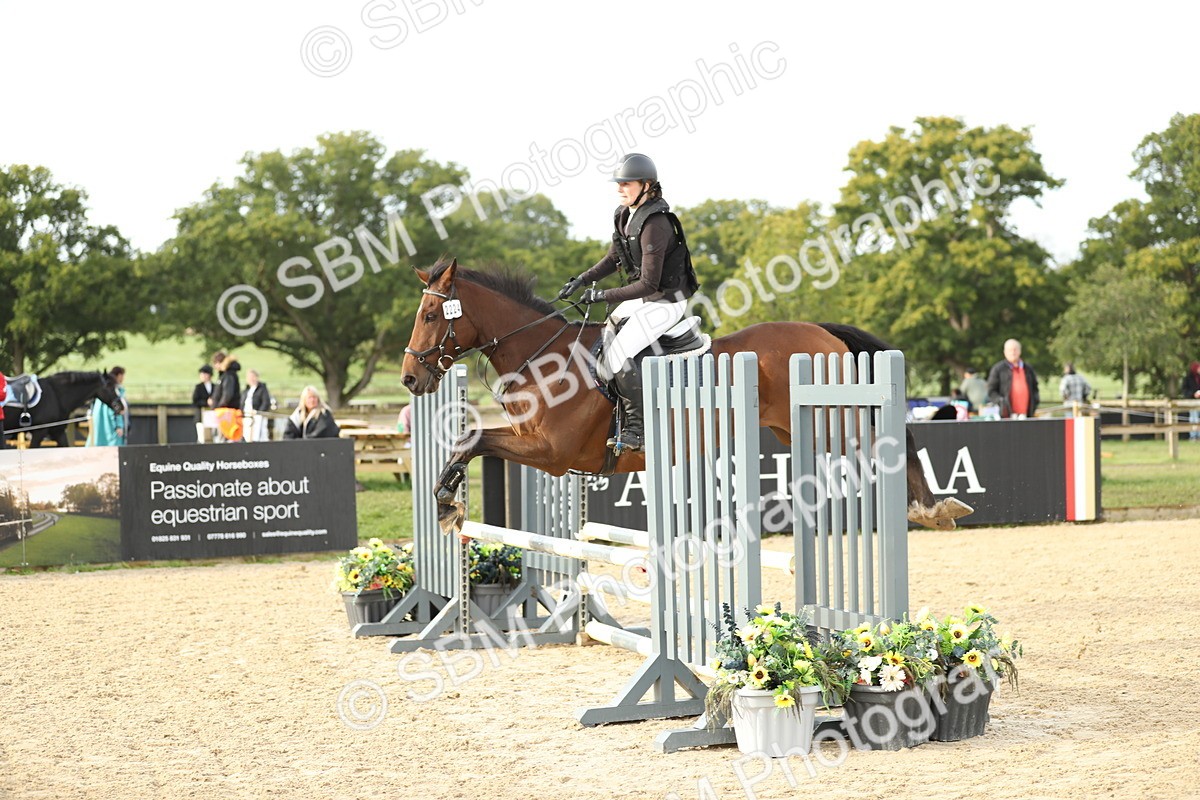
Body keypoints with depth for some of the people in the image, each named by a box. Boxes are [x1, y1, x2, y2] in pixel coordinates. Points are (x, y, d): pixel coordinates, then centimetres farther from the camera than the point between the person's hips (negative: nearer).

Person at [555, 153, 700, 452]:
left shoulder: (654, 225, -25)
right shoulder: (625, 215, 4)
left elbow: (648, 284, -26)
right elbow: (614, 258, 18)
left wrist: (603, 296, -23)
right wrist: (581, 280, 5)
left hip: (666, 301, -10)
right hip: (643, 298, 10)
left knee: (617, 355, -20)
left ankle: (636, 426, -9)